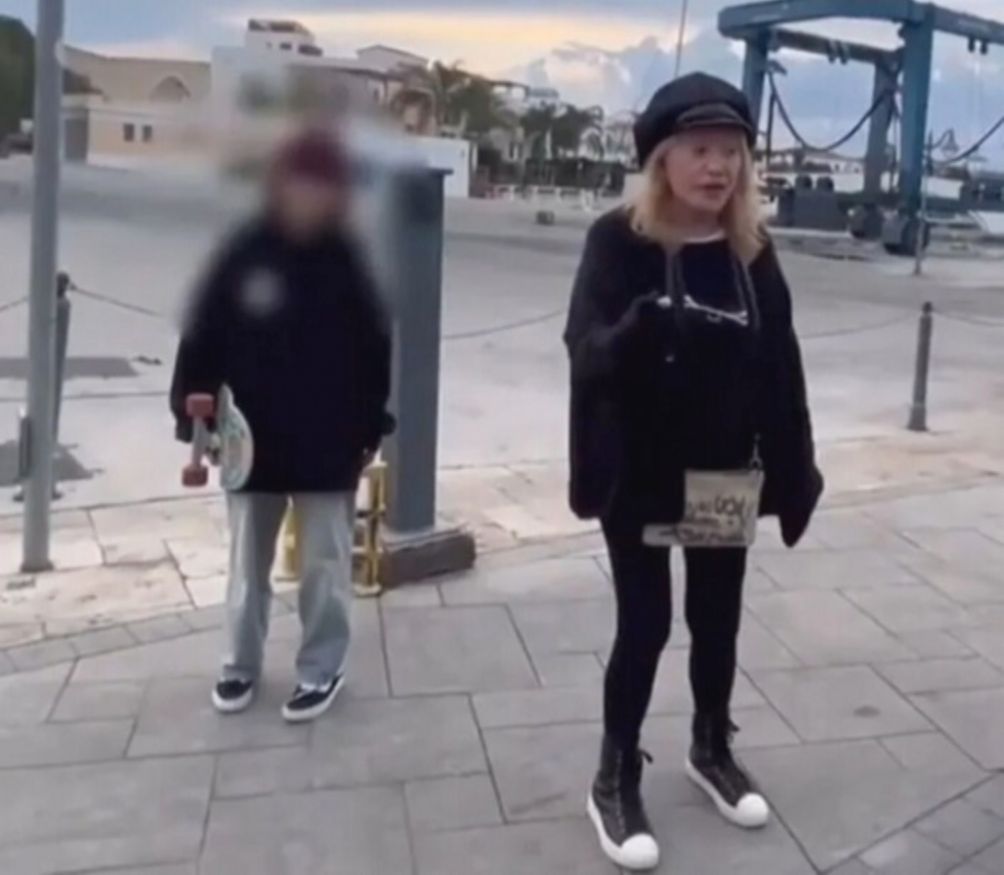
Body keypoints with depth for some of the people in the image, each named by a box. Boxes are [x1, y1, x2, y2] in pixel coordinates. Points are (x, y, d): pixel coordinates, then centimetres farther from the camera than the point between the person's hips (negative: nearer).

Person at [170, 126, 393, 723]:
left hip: (329, 446, -1)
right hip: (251, 441, 1)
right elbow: (202, 341, -2)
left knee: (325, 564, 9)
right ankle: (242, 663, 32)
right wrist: (195, 419, -7)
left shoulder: (347, 263, -4)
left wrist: (371, 429, -1)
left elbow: (375, 352, 0)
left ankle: (322, 668, 24)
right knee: (249, 561, 15)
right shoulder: (245, 255, -4)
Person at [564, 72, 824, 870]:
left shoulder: (753, 252, -1)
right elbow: (589, 351, -21)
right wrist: (640, 332, -42)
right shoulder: (620, 242, -13)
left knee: (719, 616, 17)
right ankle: (616, 781, 23)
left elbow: (782, 370, 2)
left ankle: (712, 751, 40)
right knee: (645, 622, 4)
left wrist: (795, 474, 2)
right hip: (641, 473, -4)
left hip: (725, 471, 4)